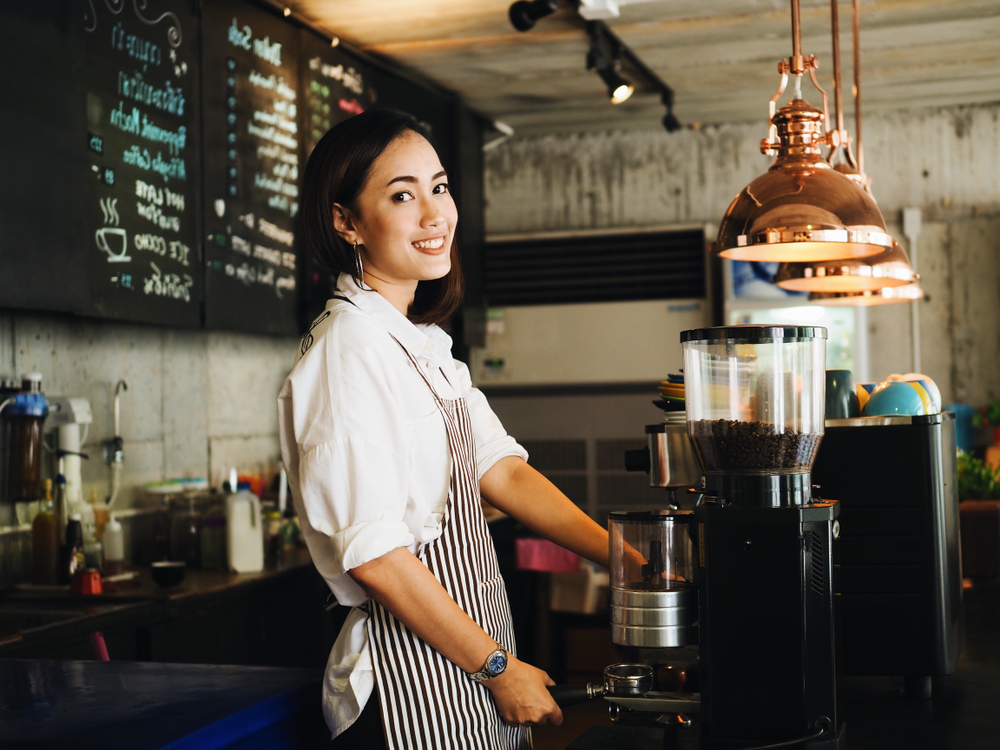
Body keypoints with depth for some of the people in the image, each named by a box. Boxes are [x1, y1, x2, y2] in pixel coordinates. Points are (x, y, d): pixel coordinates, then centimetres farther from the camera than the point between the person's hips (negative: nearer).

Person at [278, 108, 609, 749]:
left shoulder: (422, 346, 11)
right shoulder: (351, 348, -18)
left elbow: (503, 471, 6)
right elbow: (375, 555, -22)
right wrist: (499, 667, -14)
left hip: (468, 668, 9)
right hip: (414, 685, -8)